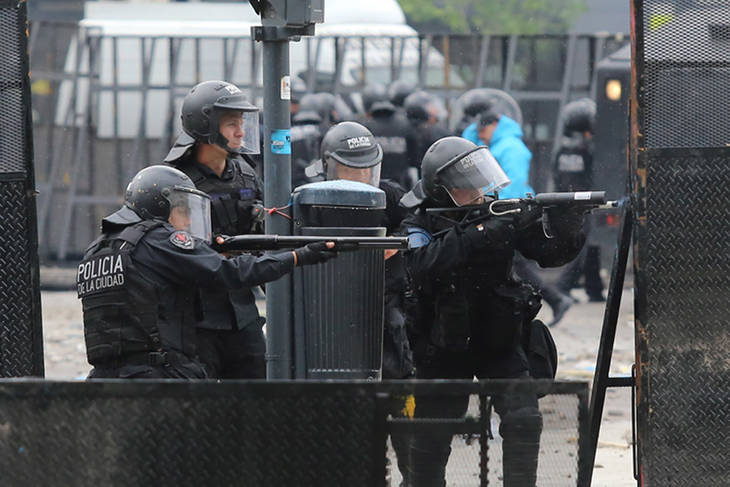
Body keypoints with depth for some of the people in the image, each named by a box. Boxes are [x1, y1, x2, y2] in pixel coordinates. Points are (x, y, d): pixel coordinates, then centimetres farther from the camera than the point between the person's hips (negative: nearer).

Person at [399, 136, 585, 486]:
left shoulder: (499, 212, -7)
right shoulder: (419, 224, -15)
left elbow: (551, 253, -9)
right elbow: (422, 268, -36)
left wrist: (566, 228, -32)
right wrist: (477, 235, -42)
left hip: (501, 342, 2)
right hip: (444, 349, -2)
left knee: (524, 419, -14)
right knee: (431, 437, 8)